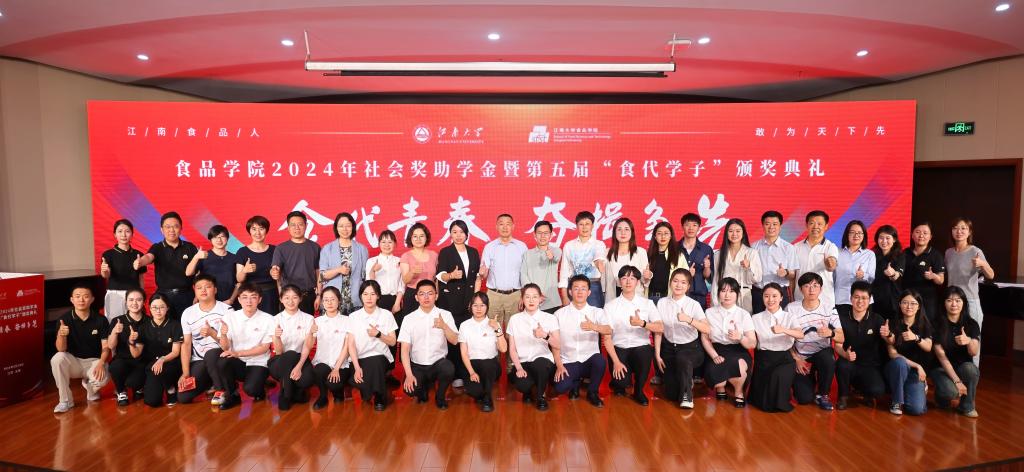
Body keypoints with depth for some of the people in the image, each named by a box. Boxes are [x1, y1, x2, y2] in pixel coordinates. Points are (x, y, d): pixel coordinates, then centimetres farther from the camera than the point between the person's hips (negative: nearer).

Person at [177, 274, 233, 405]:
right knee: (183, 397, -14)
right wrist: (185, 373, -6)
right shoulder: (188, 313, 4)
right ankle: (210, 382, 15)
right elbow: (186, 344, 2)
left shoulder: (226, 310, -6)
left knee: (211, 354, -38)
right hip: (199, 361, 3)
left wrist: (212, 333, -26)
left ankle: (221, 389, -14)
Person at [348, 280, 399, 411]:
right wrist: (357, 367, -16)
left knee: (375, 363, -35)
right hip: (360, 358, 1)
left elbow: (393, 342, 4)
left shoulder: (386, 315, 1)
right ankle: (367, 392, 10)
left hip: (380, 357, -1)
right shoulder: (353, 316, 2)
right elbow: (351, 344, -3)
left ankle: (379, 397, -10)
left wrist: (378, 334, -16)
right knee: (357, 380, -28)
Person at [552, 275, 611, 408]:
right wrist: (559, 365, -8)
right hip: (568, 362, 0)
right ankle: (576, 382, 13)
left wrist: (594, 327, -41)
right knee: (560, 388, -26)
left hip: (590, 360, 0)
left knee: (600, 360, -34)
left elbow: (609, 330, -20)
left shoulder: (597, 312, 0)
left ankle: (592, 392, -3)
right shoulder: (559, 314, 2)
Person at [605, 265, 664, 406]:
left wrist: (642, 323, -27)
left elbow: (660, 328, -8)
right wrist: (616, 361, -16)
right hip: (619, 349, -1)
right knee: (621, 382, -24)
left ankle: (639, 390, -4)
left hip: (641, 347, 1)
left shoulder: (647, 303, 4)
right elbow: (607, 338, -5)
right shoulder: (610, 307, -1)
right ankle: (620, 383, 18)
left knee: (644, 354, -34)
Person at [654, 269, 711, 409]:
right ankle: (687, 382, 35)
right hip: (669, 348, 3)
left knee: (682, 358, -40)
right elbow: (658, 331, -1)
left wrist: (689, 320, -39)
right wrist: (657, 355, -4)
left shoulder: (694, 305, -10)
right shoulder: (662, 303, -3)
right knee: (671, 395, -1)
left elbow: (707, 330, -24)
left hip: (690, 347, -3)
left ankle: (687, 396, -16)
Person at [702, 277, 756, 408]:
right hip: (717, 350, 1)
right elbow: (705, 338, 4)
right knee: (712, 371, -30)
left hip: (738, 352, -1)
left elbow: (753, 344, -1)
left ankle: (738, 392, 2)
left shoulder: (744, 314, -1)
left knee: (738, 365, -35)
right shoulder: (709, 312, 3)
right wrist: (715, 356, -11)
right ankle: (720, 387, 12)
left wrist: (740, 337, -23)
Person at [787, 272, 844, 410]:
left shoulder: (829, 309, -6)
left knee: (828, 356, -37)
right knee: (804, 398, -14)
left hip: (822, 354, 1)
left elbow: (841, 338, -10)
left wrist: (830, 333, -32)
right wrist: (796, 359, -10)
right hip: (800, 357, -1)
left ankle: (822, 394, -9)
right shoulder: (791, 309, -9)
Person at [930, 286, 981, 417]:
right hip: (941, 368, -3)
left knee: (970, 368, -33)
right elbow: (941, 356, -15)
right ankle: (942, 394, 7)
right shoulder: (938, 324, -12)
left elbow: (974, 353, -19)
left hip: (963, 366, 3)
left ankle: (967, 407, -9)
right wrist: (956, 380, -23)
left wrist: (968, 341, -42)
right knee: (951, 391, -33)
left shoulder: (972, 324, -5)